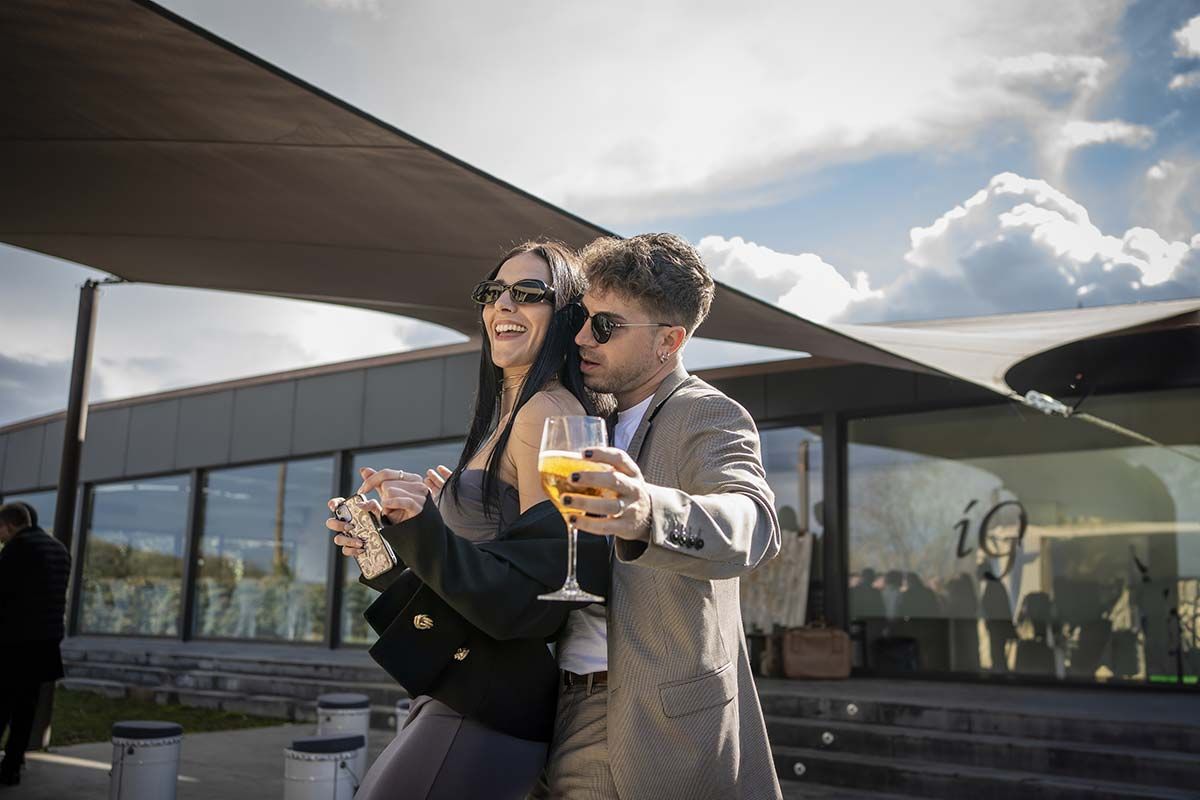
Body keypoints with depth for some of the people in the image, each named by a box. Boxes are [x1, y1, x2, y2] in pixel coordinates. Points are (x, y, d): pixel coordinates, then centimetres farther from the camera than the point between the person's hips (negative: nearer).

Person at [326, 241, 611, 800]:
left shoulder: (550, 411, -15)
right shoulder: (508, 416, 13)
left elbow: (537, 600, -20)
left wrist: (423, 530, -28)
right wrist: (385, 549, 5)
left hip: (485, 710, -9)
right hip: (459, 693, 9)